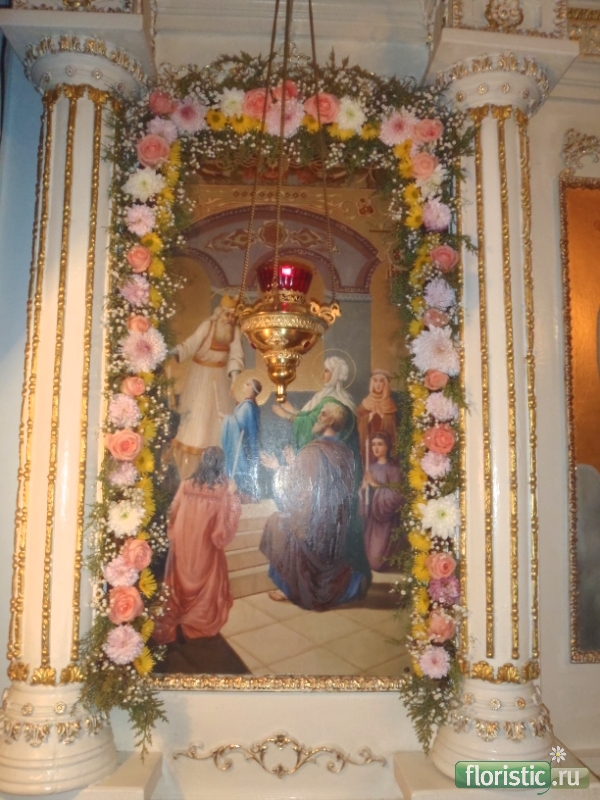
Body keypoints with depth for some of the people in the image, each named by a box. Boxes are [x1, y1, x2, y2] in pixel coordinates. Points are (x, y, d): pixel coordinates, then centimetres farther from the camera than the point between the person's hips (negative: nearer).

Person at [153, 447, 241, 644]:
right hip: (206, 551, -2)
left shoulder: (186, 485, -8)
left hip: (182, 547, 2)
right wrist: (232, 496, -6)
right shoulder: (223, 491, -16)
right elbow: (226, 526, -11)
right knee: (205, 586, 17)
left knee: (180, 584, 17)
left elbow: (173, 515, 0)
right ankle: (199, 624, 30)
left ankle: (170, 626, 29)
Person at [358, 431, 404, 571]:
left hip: (385, 516, -5)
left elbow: (396, 494, -15)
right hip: (371, 514, 5)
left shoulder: (392, 469, -8)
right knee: (370, 546, 6)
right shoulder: (370, 467, 8)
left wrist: (376, 485, -16)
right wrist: (363, 487, -8)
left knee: (380, 550, -6)